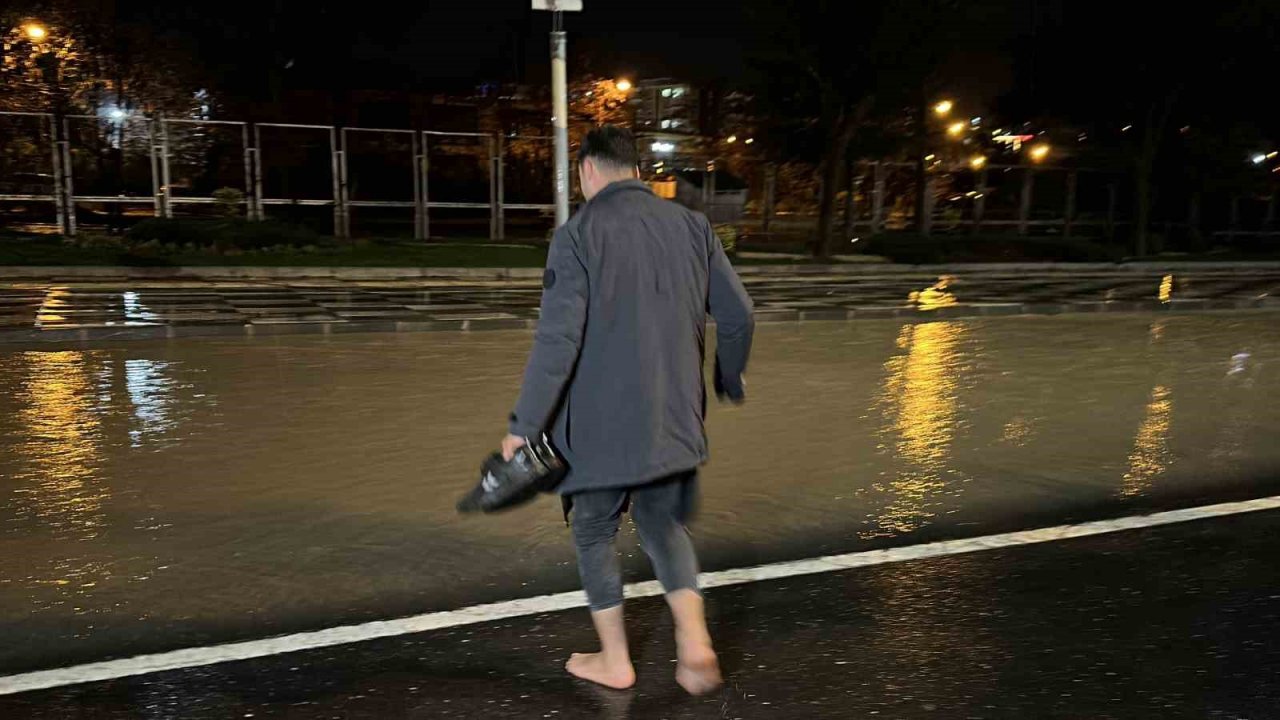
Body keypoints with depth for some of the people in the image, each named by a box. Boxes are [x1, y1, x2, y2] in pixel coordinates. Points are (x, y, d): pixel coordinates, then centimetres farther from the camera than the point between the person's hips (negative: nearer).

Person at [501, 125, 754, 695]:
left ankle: (614, 660, 27)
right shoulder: (690, 225, 4)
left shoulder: (578, 235, -11)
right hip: (674, 418, 4)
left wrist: (524, 425, -12)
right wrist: (729, 381, 22)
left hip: (602, 423, -4)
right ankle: (694, 639, 9)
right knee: (662, 521, 23)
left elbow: (557, 339, -18)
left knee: (594, 531, 16)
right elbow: (738, 315, 5)